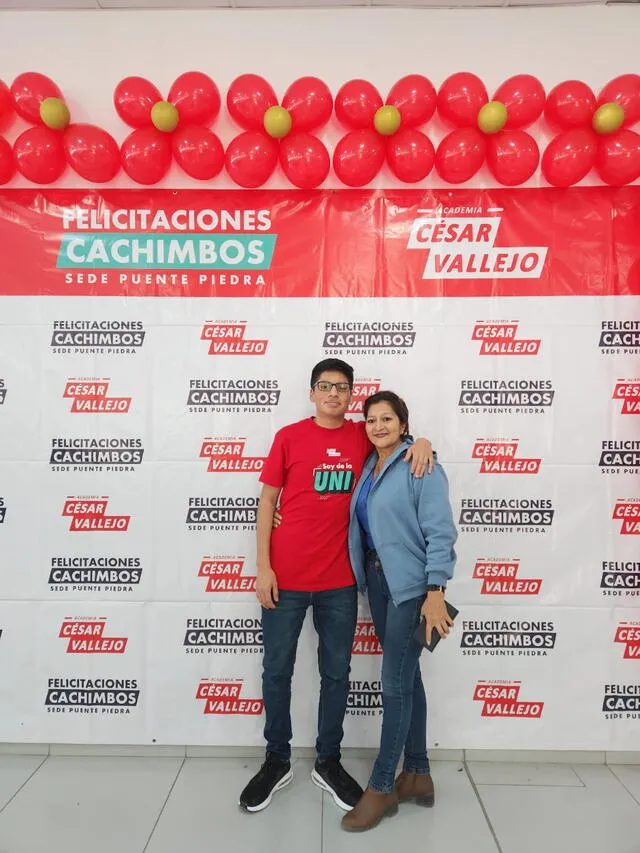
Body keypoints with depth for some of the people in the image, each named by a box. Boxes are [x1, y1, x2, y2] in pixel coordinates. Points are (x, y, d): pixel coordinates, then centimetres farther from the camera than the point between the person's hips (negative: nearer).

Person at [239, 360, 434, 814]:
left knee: (337, 673, 15)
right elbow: (267, 503, -1)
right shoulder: (289, 436, -3)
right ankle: (278, 761, 34)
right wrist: (263, 567, -7)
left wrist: (421, 441, -6)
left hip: (339, 580, 2)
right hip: (286, 577, -2)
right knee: (277, 671, 12)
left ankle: (328, 762, 36)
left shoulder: (363, 436, 3)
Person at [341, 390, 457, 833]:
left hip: (410, 584, -7)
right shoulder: (368, 468, 9)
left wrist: (435, 591, -20)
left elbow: (441, 532, -16)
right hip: (377, 580, 7)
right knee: (406, 676, 16)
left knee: (395, 682, -1)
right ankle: (418, 775, 30)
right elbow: (363, 526, 12)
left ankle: (382, 787, 15)